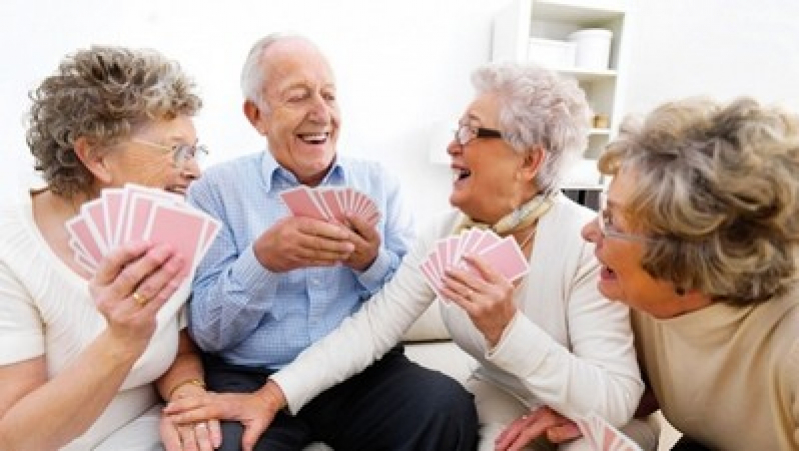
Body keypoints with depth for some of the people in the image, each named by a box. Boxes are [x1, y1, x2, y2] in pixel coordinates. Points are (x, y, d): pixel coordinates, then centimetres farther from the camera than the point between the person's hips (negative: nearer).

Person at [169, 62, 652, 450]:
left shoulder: (588, 246, -24)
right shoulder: (448, 232, -9)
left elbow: (616, 401, -25)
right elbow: (374, 322, -15)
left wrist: (506, 330, -38)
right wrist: (272, 396, -24)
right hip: (499, 406, 4)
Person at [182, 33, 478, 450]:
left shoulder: (379, 183, 7)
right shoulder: (215, 189, 0)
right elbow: (206, 333, -4)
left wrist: (373, 263, -15)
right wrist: (263, 260, -21)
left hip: (363, 373, 2)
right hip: (250, 380, -1)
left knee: (450, 407, -25)